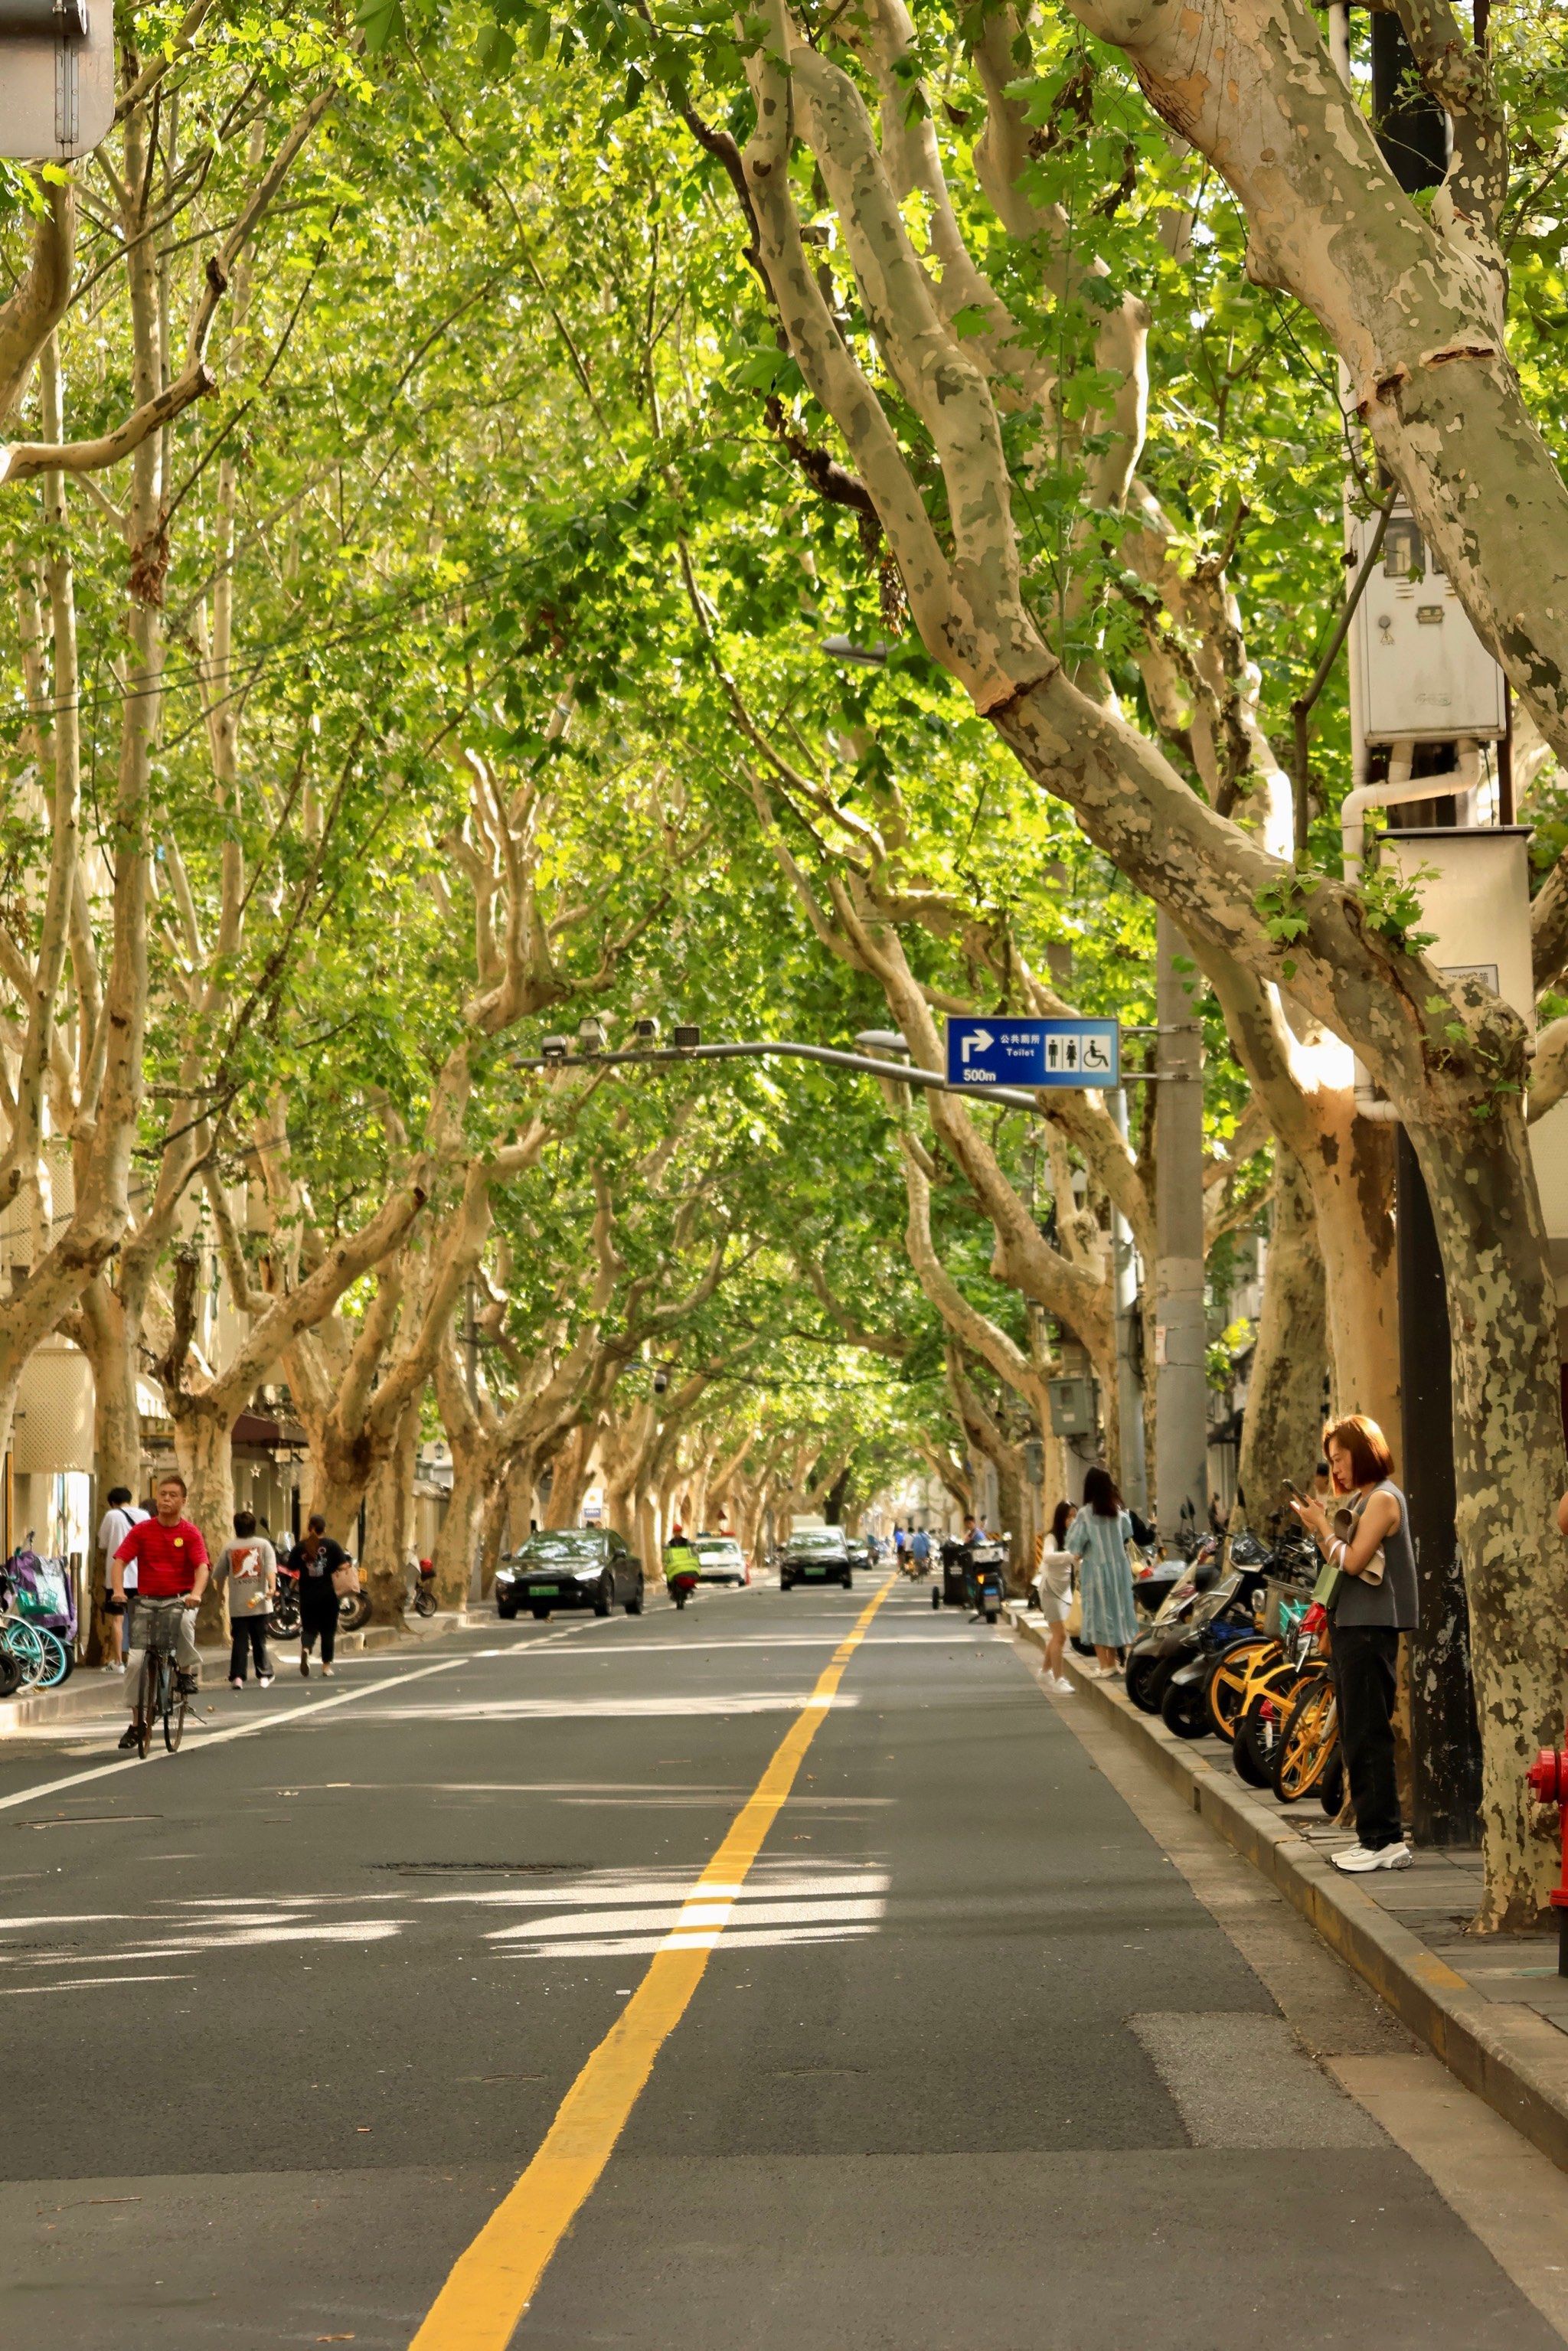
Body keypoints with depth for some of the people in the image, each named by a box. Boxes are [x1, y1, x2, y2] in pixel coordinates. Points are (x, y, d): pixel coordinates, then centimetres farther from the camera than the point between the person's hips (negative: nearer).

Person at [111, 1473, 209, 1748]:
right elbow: (120, 1560, -4)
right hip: (147, 1600, 2)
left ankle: (188, 1671, -11)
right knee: (135, 1661, -6)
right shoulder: (141, 1530, 1)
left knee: (185, 1621, -38)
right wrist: (118, 1590, -22)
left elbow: (202, 1567, -12)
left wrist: (195, 1594, -31)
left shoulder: (190, 1533, -2)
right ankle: (136, 1722, 8)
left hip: (180, 1598, -2)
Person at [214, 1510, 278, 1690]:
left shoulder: (229, 1548, 4)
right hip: (259, 1603, 0)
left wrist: (220, 1591, 27)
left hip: (237, 1606, 0)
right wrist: (272, 1587, -22)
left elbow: (218, 1575, 10)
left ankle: (237, 1677, -8)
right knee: (259, 1640, 9)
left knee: (239, 1641, 1)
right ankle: (264, 1676, 6)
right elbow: (270, 1567, -13)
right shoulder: (263, 1545, 3)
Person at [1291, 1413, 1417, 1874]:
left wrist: (1324, 1525, -7)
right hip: (1349, 1627, 10)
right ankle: (1374, 1836, 17)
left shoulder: (1383, 1499, -10)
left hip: (1371, 1628, -10)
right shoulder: (1362, 1500, 19)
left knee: (1368, 1736, -10)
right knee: (1356, 1736, 12)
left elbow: (1353, 1561, -18)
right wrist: (1317, 1529, 5)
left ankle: (1384, 1840, -9)